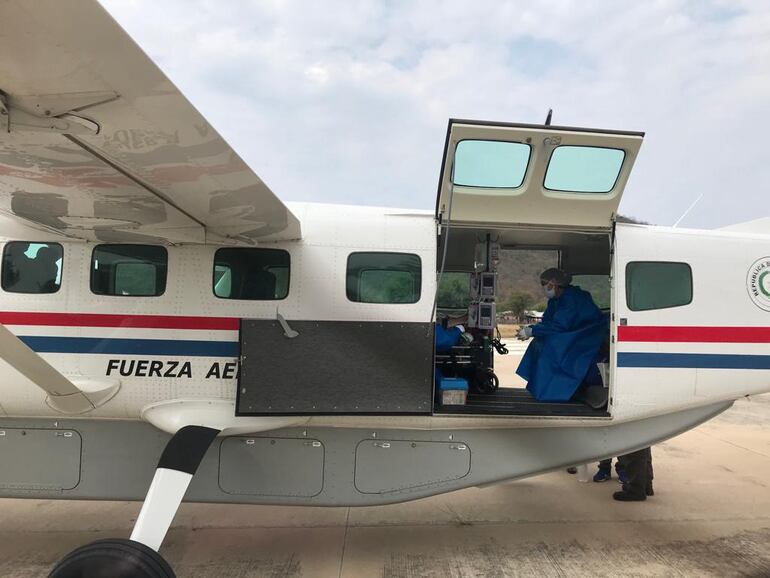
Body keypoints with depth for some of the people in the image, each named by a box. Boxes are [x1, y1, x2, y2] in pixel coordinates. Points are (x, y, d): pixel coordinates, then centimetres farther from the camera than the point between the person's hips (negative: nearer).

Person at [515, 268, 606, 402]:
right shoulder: (555, 299, 4)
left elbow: (559, 326, -30)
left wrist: (531, 331, -27)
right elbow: (547, 322, 5)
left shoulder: (570, 298, -24)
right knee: (540, 341, -3)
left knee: (553, 344, -24)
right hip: (574, 335, 9)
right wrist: (529, 329, -13)